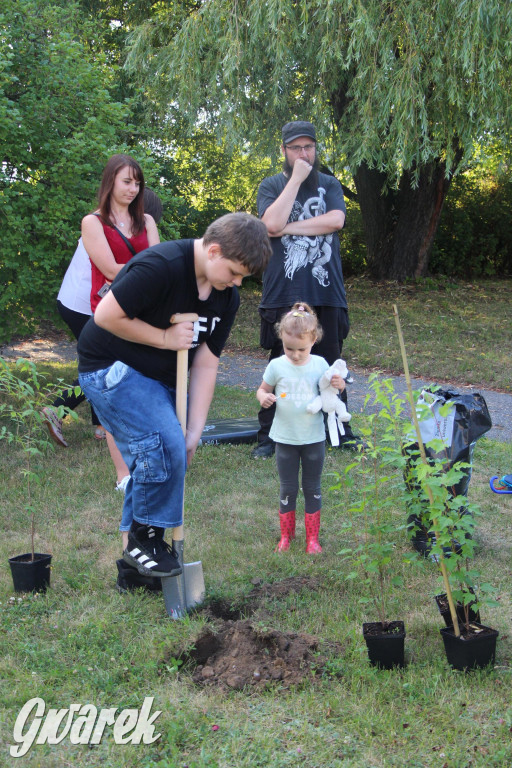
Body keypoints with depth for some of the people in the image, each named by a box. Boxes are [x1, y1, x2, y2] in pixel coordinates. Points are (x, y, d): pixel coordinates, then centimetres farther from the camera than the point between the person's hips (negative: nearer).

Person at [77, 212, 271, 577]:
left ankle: (138, 550, 26)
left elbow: (206, 363, -3)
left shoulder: (227, 297, -2)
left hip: (159, 378, 8)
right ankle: (145, 536, -2)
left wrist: (195, 431, -7)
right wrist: (166, 338, -20)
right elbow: (107, 316, -26)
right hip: (110, 367, -8)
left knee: (152, 462, 10)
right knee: (164, 447, -21)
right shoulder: (160, 266, -28)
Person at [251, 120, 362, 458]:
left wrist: (289, 228, -8)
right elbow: (272, 223, -14)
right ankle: (269, 436, 12)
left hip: (327, 293, 2)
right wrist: (297, 178, -8)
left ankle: (340, 429, 21)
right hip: (283, 294, -2)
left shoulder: (330, 184, 12)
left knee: (331, 367, 9)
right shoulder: (272, 186, 6)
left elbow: (335, 220, -8)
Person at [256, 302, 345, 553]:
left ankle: (312, 538, 22)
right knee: (287, 489, 9)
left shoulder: (319, 364, -6)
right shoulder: (277, 366, -7)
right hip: (285, 438, 0)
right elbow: (262, 390, 4)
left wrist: (339, 386, -18)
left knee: (312, 488, 11)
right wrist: (263, 398, -19)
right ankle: (286, 536, 25)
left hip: (314, 438, 0)